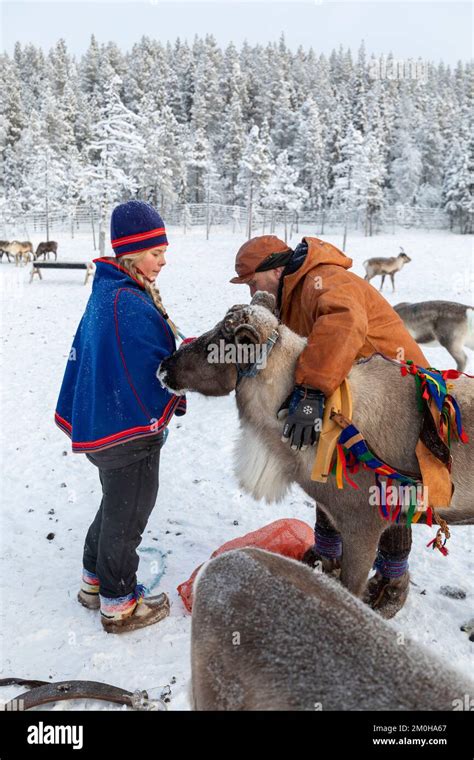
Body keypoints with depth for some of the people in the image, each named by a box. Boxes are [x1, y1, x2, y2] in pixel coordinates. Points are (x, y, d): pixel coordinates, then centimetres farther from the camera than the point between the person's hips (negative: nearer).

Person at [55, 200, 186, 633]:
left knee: (114, 506, 26)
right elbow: (155, 373, -22)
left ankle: (95, 583, 43)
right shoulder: (131, 304, -25)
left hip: (101, 419, 10)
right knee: (126, 519, 9)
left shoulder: (105, 291, 6)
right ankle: (119, 606, 28)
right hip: (132, 432, -10)